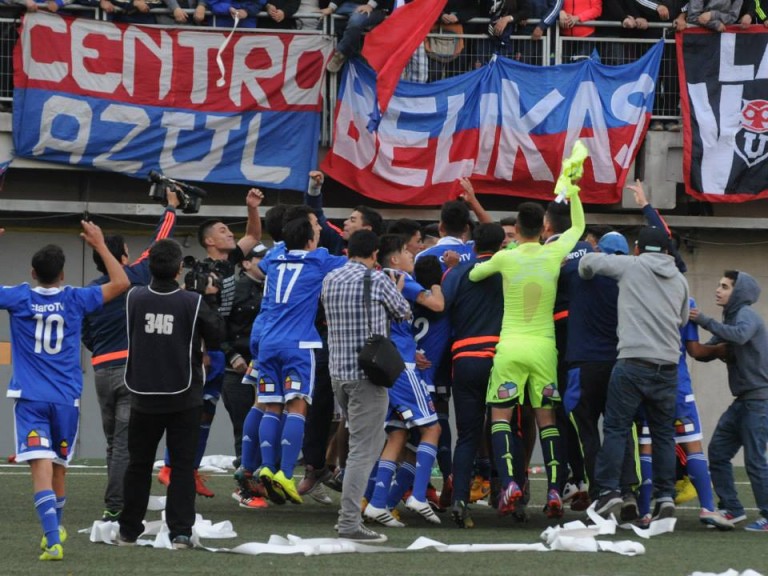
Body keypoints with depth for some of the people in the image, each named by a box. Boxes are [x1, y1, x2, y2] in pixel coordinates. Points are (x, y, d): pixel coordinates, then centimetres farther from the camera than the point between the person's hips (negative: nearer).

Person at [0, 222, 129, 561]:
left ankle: (53, 540, -27)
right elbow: (120, 283, 9)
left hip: (30, 397, -2)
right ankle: (55, 530, 37)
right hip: (66, 397, 2)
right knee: (58, 466, 19)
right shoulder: (75, 300, 0)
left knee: (41, 466, -12)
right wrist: (100, 245, 15)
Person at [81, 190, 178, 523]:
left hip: (101, 369, 5)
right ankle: (115, 507, -13)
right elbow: (158, 245, 7)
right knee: (125, 442, -7)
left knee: (113, 442, 15)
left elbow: (85, 336, 15)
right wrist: (171, 208, 20)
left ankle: (119, 503, 19)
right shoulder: (133, 279, -4)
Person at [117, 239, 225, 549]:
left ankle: (128, 531, 19)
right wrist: (210, 300, 6)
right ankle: (180, 532, -3)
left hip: (144, 397, 2)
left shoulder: (135, 298, -7)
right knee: (182, 465, 3)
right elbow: (215, 338, -4)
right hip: (184, 398, -2)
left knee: (139, 464, 14)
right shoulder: (193, 302, -14)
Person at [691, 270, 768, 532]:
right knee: (718, 451, 7)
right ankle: (732, 509, 12)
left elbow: (740, 335, -32)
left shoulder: (746, 315, -9)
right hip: (744, 400, 9)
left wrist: (705, 321, -25)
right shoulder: (730, 319, 17)